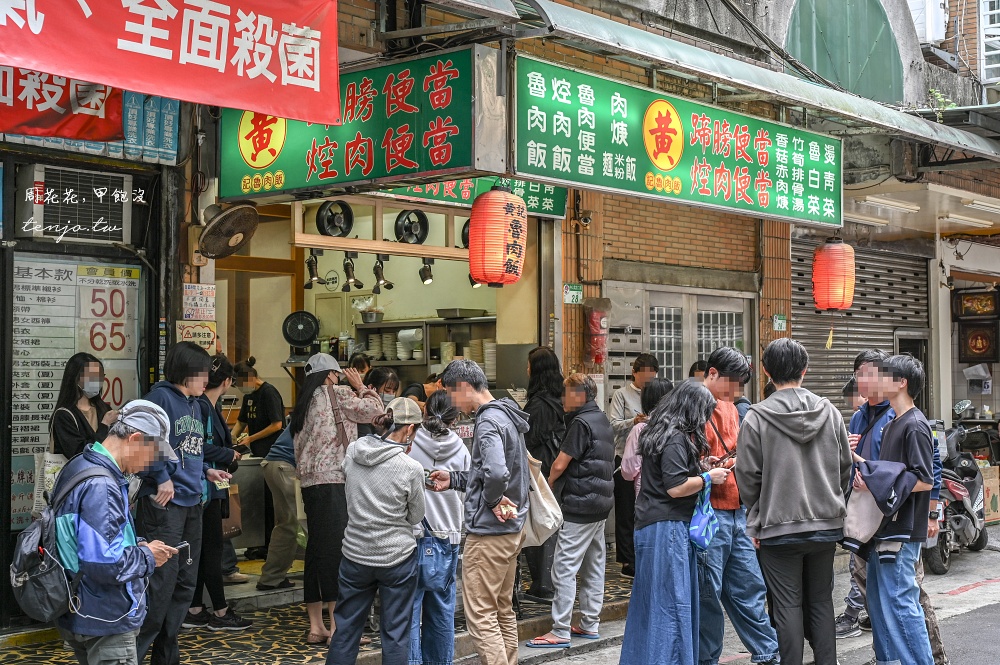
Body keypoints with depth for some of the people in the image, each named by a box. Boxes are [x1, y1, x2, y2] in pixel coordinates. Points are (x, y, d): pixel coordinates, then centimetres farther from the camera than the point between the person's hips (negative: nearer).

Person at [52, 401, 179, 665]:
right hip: (105, 624, -10)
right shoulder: (100, 487, -24)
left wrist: (136, 546, 7)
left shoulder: (79, 467, 10)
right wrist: (146, 557, -14)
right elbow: (104, 564, -31)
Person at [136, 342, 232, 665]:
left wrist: (206, 471, 11)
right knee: (161, 582, -12)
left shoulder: (196, 405, 17)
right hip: (164, 505, -9)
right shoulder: (161, 397, -10)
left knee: (185, 584, 13)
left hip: (192, 503, 9)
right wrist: (163, 479, -20)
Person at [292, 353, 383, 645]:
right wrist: (361, 387, 13)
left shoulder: (303, 404, 21)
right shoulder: (338, 394, -1)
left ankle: (316, 626, 12)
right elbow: (375, 409, -1)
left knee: (317, 549, 9)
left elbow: (299, 449, 19)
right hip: (333, 481, -8)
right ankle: (337, 626, -12)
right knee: (335, 549, -10)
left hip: (309, 483, 8)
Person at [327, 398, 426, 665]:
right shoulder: (411, 468, -16)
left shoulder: (353, 451, -5)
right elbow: (416, 516, -3)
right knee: (396, 635, 8)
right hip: (397, 556, -4)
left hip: (355, 553, 4)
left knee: (346, 628, 15)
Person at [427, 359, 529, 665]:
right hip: (511, 528, 10)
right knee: (503, 611, 18)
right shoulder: (507, 416, 13)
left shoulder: (489, 422, -18)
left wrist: (492, 500, -16)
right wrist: (454, 479, 11)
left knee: (480, 617, -5)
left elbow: (496, 472, -33)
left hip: (489, 532, -10)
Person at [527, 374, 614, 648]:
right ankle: (590, 624, 20)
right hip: (601, 502, 10)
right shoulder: (602, 420, 14)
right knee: (593, 566, 14)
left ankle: (560, 631, -7)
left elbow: (560, 464, -15)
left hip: (580, 505, -10)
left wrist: (549, 483, 5)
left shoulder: (581, 423, -15)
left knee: (564, 569, -7)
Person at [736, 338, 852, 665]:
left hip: (780, 528, -4)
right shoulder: (829, 412, 1)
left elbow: (747, 477, -7)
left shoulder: (756, 417, -11)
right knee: (821, 601, 14)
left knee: (789, 606, 4)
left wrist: (756, 517, 6)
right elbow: (845, 467, 8)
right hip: (827, 524, 4)